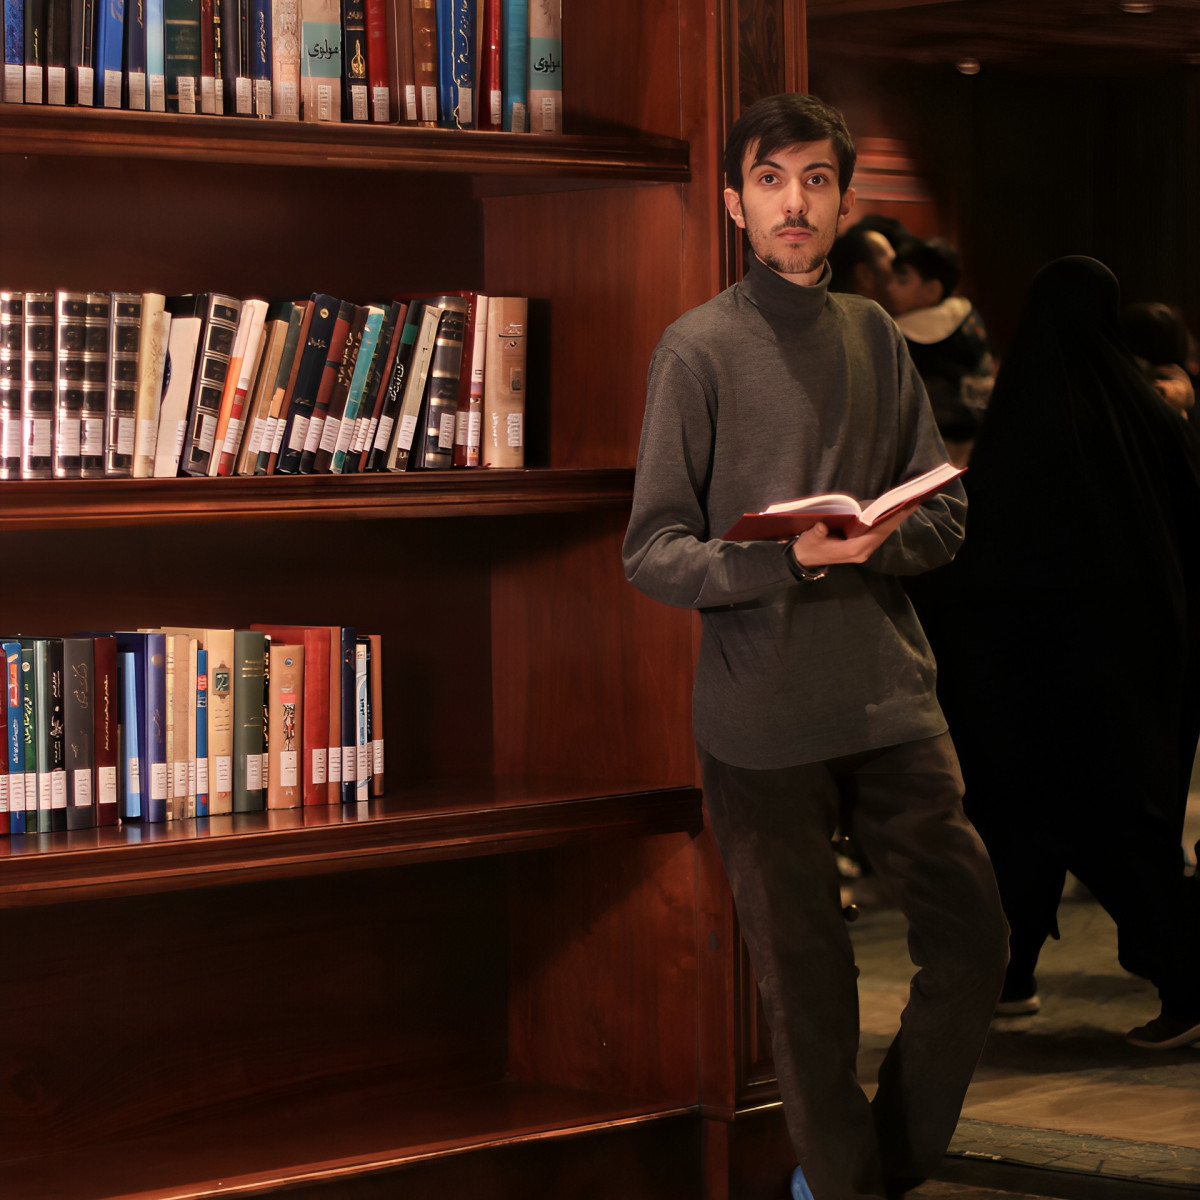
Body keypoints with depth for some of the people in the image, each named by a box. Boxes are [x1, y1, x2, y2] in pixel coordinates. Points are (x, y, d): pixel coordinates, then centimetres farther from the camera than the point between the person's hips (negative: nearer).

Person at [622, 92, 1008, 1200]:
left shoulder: (873, 335, 11)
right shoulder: (697, 349, -2)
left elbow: (945, 515, 9)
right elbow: (654, 554, -6)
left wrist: (881, 537, -13)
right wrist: (791, 560, -22)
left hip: (892, 700, 4)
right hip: (762, 720, -3)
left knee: (973, 945, 1)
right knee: (808, 994, 3)